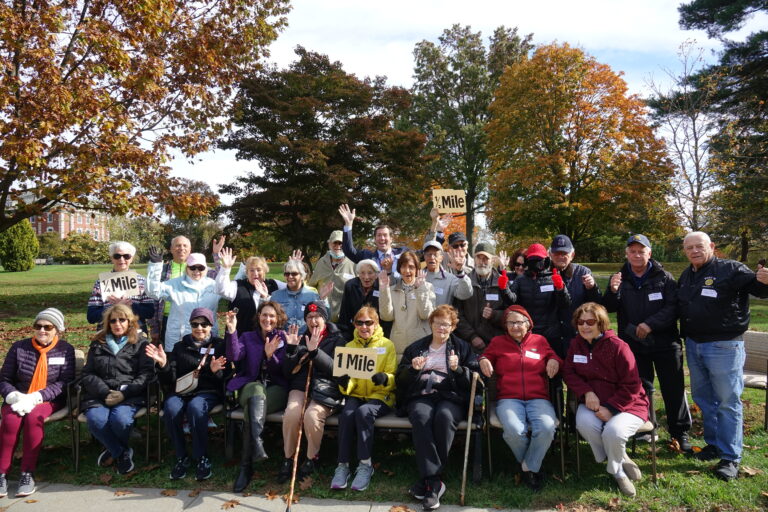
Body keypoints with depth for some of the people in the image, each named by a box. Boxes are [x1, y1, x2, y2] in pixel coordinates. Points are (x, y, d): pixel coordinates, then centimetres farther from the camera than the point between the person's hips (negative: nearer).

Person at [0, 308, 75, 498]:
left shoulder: (65, 350, 2)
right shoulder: (19, 347, 6)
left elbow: (64, 382, -5)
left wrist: (35, 398, -19)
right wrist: (16, 397, -16)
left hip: (49, 401, -2)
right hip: (18, 400, 2)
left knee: (34, 417, -33)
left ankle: (28, 474, -25)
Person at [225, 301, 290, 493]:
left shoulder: (283, 338, 11)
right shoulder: (247, 337, 16)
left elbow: (284, 371, 2)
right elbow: (233, 357, -5)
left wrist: (270, 355, -16)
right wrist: (231, 331, -16)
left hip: (277, 389, -1)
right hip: (250, 386, 1)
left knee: (253, 406, -33)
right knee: (257, 391, -37)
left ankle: (246, 465, -34)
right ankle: (256, 444, -50)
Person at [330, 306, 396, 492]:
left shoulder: (387, 345, 6)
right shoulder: (350, 346, 14)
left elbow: (393, 378, 0)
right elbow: (349, 383, 9)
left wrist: (385, 379, -23)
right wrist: (345, 383, -16)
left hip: (380, 395, -2)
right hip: (356, 394, 2)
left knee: (363, 412, -33)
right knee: (346, 414, -30)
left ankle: (366, 465, -21)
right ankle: (343, 465, -20)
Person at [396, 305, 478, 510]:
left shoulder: (462, 347, 20)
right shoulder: (415, 347, 23)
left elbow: (473, 379, 10)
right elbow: (400, 380, 18)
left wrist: (458, 369, -9)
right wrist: (413, 369, -2)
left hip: (450, 397, -1)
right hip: (420, 395, 1)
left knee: (444, 416, -36)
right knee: (421, 417, -34)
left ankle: (427, 479, -27)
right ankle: (434, 481, -36)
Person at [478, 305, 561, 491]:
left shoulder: (540, 341, 20)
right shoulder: (498, 342, 18)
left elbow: (553, 357, 28)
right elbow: (486, 356, 24)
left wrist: (554, 361, 4)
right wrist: (483, 360, 0)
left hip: (538, 398, 1)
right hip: (509, 399, -1)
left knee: (547, 428, -32)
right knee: (514, 430, -32)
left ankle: (530, 467, -4)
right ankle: (531, 466, 1)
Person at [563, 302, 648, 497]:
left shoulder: (617, 346, -13)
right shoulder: (576, 344, 3)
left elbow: (631, 386, -11)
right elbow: (569, 372, 7)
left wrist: (610, 408, -18)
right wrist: (587, 392, -11)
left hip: (625, 403, -3)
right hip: (592, 402, 4)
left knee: (613, 431, -33)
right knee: (584, 423, -30)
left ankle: (617, 469, 3)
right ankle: (622, 462, -3)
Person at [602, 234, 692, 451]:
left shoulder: (664, 278, -3)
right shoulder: (620, 278, 3)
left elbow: (673, 307, -11)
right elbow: (609, 309, -2)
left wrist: (651, 324, -24)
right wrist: (612, 291, -23)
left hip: (665, 343, -2)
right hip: (633, 344, 2)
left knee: (674, 389, 6)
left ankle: (680, 431, 21)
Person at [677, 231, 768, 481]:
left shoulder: (731, 269, -9)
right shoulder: (686, 276, 12)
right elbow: (679, 308, 22)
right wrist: (684, 337, 12)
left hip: (724, 346, -7)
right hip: (693, 345, 7)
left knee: (727, 401, 0)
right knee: (703, 397, 17)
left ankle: (730, 457, 9)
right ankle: (713, 443, 33)